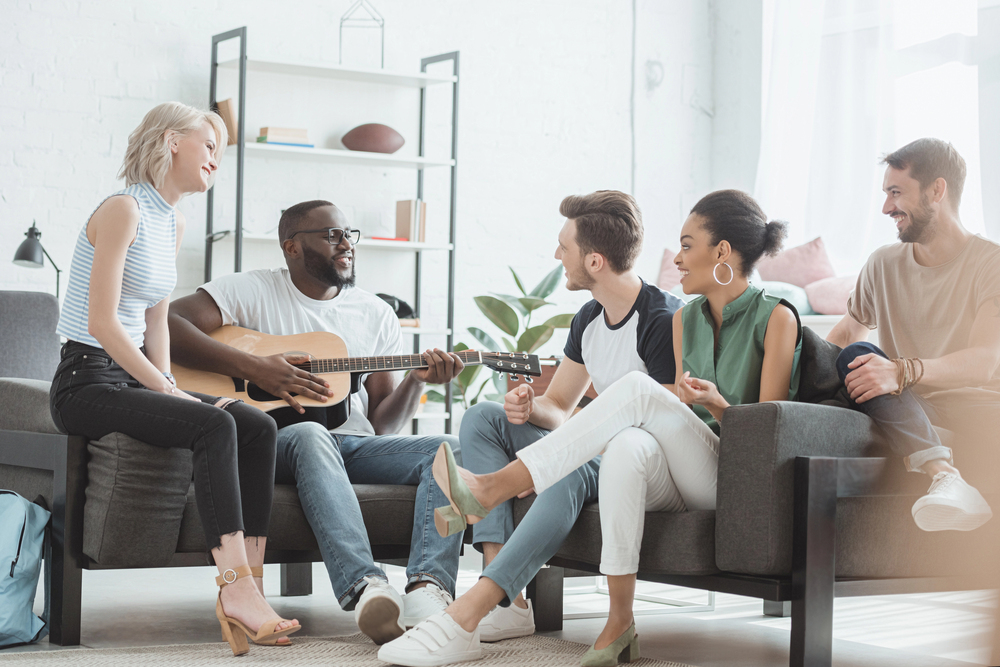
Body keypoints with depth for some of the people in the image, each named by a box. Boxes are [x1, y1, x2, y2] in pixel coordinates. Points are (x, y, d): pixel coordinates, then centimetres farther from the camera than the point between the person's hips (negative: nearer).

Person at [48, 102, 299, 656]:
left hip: (135, 377, 9)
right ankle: (237, 587, -31)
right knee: (214, 426, -29)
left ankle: (244, 587, -19)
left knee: (258, 425, -12)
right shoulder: (124, 209, -11)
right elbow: (102, 323, -18)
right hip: (87, 380, -8)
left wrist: (169, 386, 4)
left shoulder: (173, 224, 17)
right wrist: (167, 391, -18)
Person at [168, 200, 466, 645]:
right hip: (280, 440, -5)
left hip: (355, 445, 5)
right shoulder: (255, 291, 5)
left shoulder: (376, 313, 18)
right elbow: (165, 325, -11)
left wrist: (418, 381, -6)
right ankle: (365, 589, -59)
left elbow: (382, 425, 15)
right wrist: (253, 368, -18)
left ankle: (428, 589, -44)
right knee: (311, 436, -40)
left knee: (448, 449, -21)